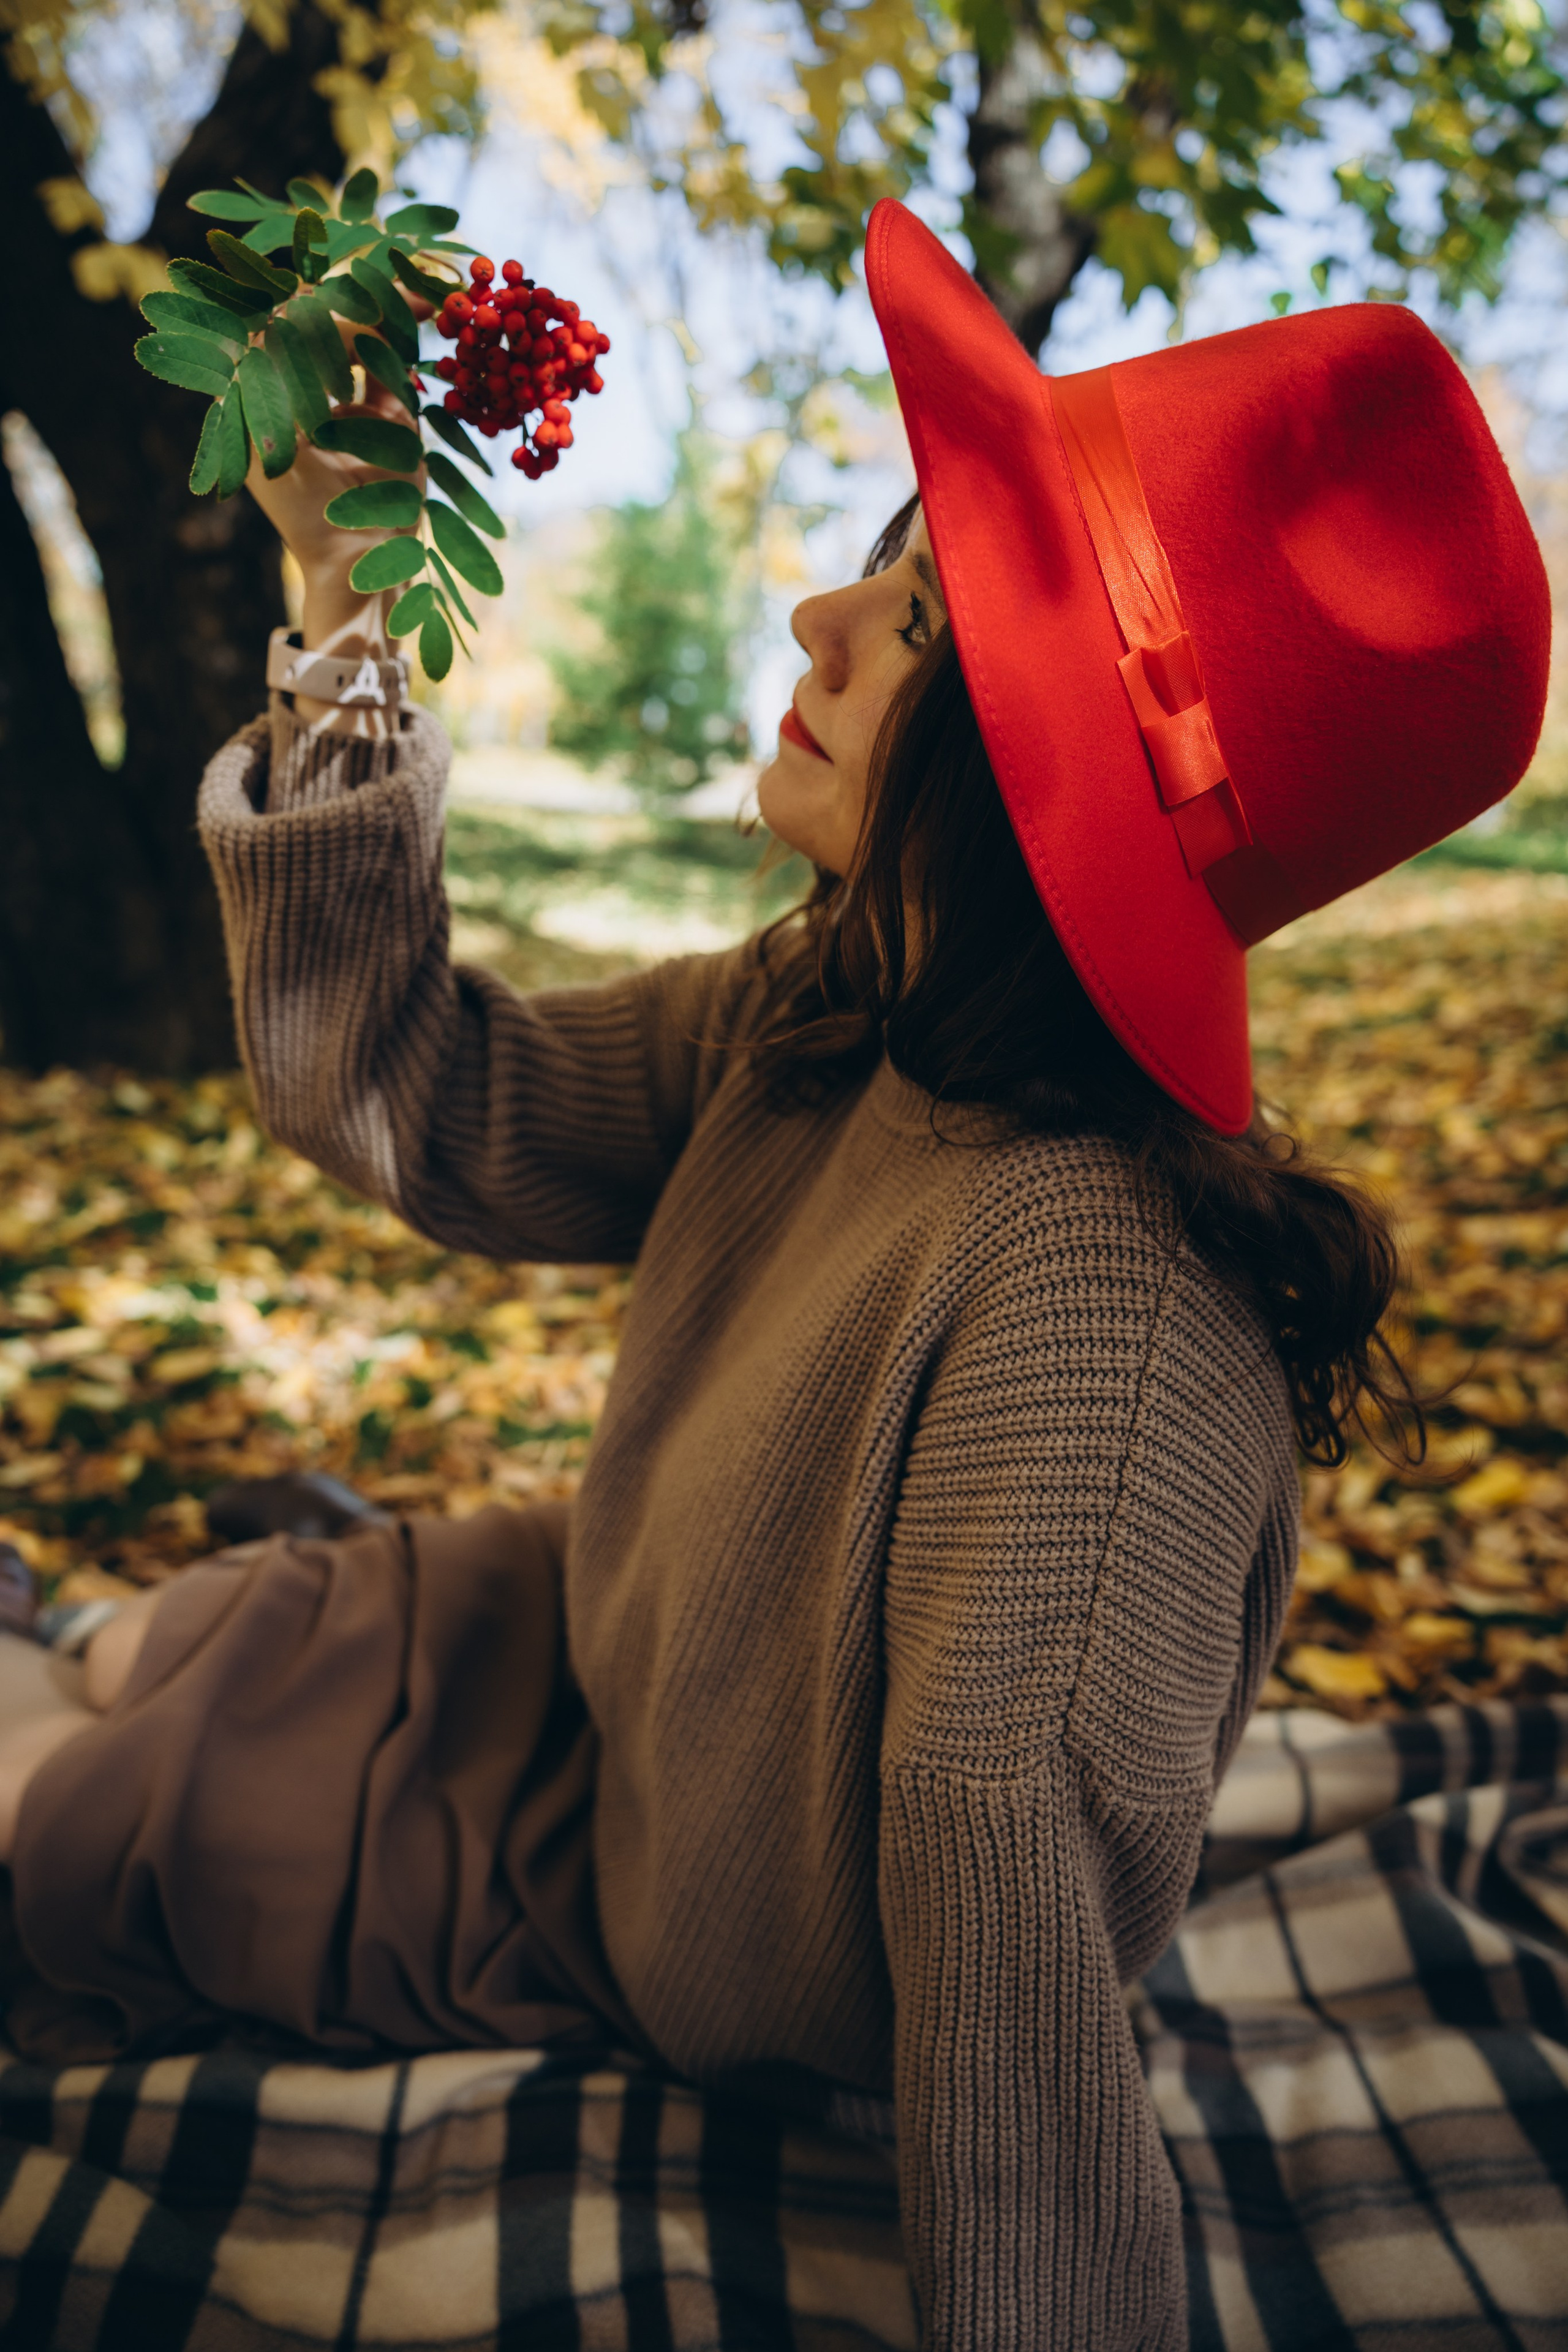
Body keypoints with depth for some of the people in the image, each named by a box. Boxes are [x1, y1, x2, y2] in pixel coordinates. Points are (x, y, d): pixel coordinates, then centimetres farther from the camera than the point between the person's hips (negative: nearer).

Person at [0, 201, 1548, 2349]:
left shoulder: (1087, 1281, -41)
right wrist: (342, 602, -12)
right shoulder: (822, 1028, -14)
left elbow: (1020, 1934, -38)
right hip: (630, 1676, 7)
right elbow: (406, 1092, -8)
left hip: (700, 1926, -6)